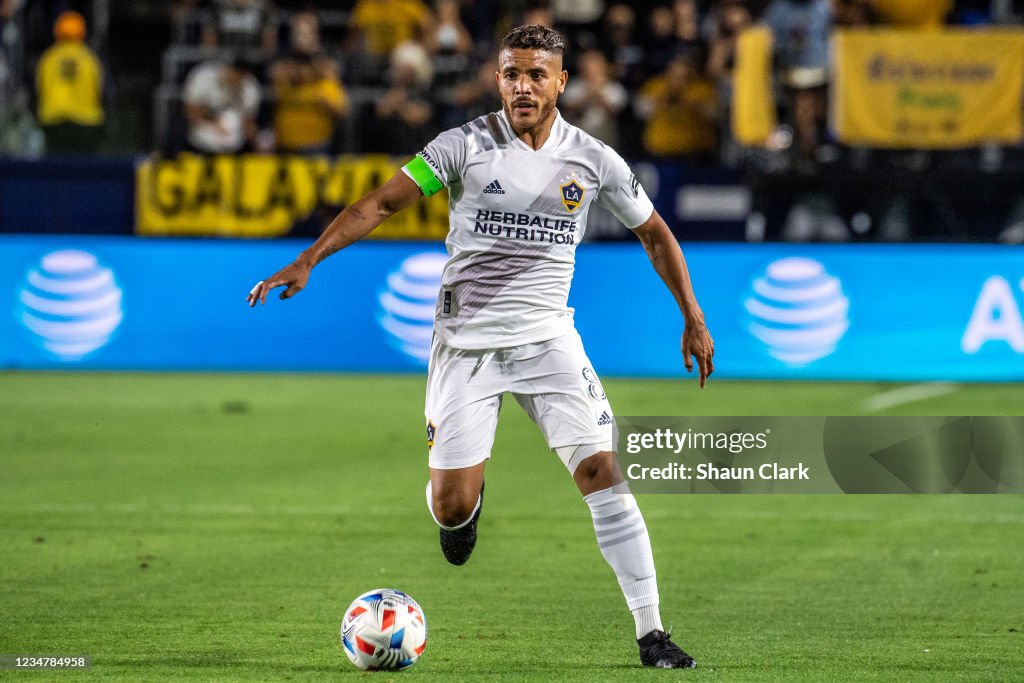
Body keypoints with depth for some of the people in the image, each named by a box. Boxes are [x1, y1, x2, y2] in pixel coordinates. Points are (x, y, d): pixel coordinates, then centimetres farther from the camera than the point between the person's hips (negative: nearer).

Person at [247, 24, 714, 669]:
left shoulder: (593, 159, 0)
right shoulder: (467, 144, -7)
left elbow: (655, 234, 13)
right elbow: (382, 202, -8)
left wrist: (694, 319, 13)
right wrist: (307, 261, -17)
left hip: (548, 335, 1)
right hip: (466, 341, -1)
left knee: (601, 471, -14)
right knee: (450, 508, -5)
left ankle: (651, 633, -9)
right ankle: (470, 498, 36)